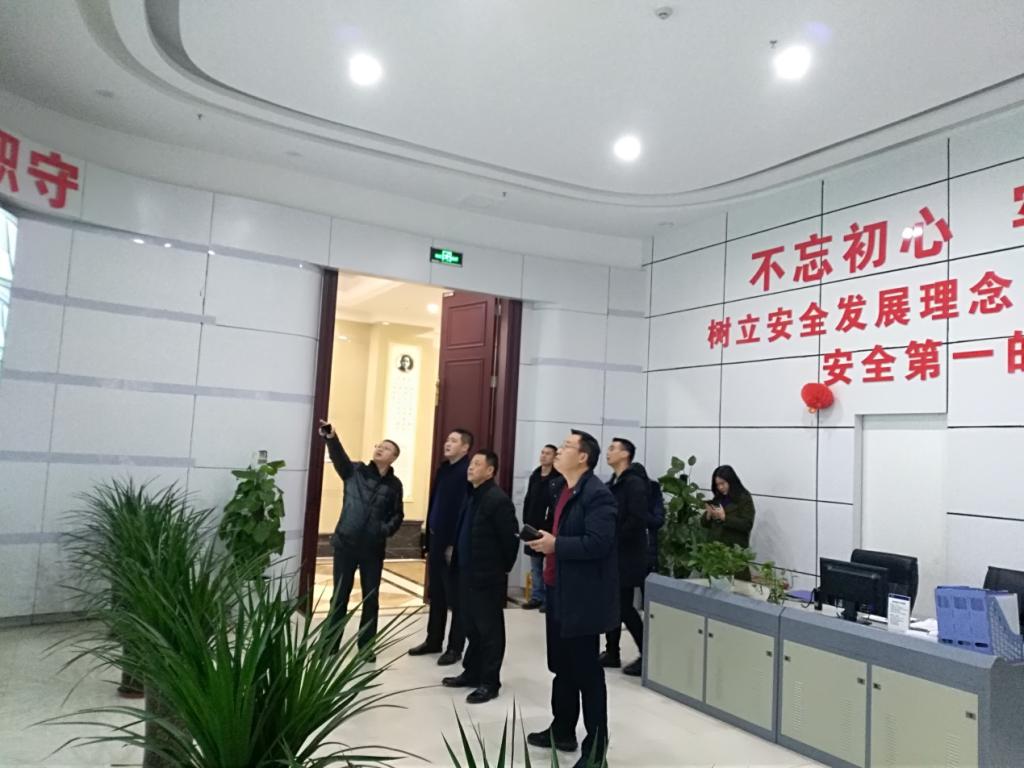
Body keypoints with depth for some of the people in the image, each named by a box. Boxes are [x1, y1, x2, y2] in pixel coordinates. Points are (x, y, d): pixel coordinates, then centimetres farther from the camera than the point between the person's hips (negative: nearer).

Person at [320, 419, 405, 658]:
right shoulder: (355, 471, -1)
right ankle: (330, 644, 22)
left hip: (373, 548, 1)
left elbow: (398, 515, 8)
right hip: (345, 543, -1)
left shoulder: (394, 484, 2)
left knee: (371, 598, 9)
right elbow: (339, 457, -20)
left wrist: (387, 529, -13)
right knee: (340, 595, 9)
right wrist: (331, 437, -40)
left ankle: (366, 646, 24)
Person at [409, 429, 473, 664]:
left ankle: (455, 647, 15)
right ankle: (433, 640, 30)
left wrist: (455, 544, -20)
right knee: (436, 595, 17)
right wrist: (429, 538, 15)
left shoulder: (467, 472, -15)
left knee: (455, 597, 4)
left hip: (454, 544, -8)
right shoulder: (443, 469, 12)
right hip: (436, 540, 8)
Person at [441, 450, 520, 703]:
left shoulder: (498, 500, -18)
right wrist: (458, 561, 16)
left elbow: (511, 538, -17)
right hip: (468, 573, 9)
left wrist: (504, 568, -7)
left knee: (489, 629, 2)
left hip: (488, 577, -9)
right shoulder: (472, 497, 11)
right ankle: (472, 673, 31)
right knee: (471, 625, 18)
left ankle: (489, 682, 13)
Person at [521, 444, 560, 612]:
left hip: (550, 528, -7)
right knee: (535, 566, 14)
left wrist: (551, 525, -18)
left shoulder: (559, 478, -11)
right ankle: (536, 597, 23)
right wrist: (526, 521, 7)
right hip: (533, 527, 7)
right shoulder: (534, 476, 11)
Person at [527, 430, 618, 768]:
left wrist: (555, 545, -22)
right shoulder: (561, 488, 11)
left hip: (583, 597, -9)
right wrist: (546, 541, 4)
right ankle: (562, 732, 37)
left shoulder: (597, 494, -19)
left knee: (587, 673, 3)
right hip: (559, 592, 9)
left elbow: (598, 543, -28)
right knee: (562, 667, 21)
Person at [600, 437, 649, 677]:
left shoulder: (635, 483, -14)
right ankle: (612, 653, 22)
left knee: (624, 607, -5)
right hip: (611, 555, 9)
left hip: (626, 556, -9)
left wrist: (614, 541, -17)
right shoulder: (612, 483, 13)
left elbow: (637, 520, -23)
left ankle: (647, 655, 8)